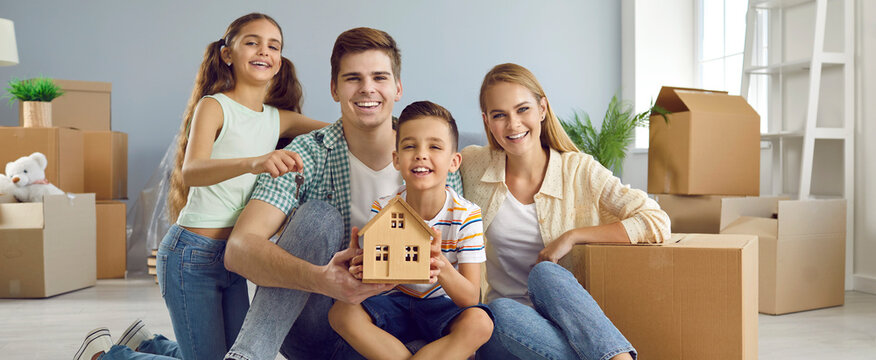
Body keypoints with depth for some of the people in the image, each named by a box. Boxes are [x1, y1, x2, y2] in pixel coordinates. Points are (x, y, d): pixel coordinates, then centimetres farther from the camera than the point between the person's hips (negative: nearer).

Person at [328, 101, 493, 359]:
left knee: (480, 323, -32)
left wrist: (441, 266, -40)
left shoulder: (466, 216, -14)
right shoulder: (381, 210, -9)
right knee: (341, 313, -24)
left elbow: (470, 299, -19)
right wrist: (359, 268, -34)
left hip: (442, 306, -2)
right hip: (395, 302, 2)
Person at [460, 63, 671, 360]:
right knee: (500, 311, -35)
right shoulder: (472, 166, 1)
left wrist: (572, 236, -16)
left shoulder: (579, 170, -4)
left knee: (544, 272, -34)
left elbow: (657, 223, -14)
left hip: (568, 313, -1)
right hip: (504, 327, 1)